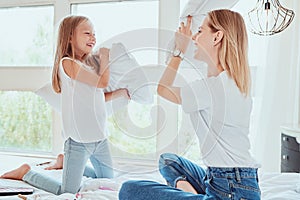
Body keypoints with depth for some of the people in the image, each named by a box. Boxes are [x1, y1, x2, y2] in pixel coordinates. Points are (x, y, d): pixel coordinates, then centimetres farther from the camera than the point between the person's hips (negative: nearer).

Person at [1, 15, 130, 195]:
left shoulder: (89, 65, 12)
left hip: (99, 138, 9)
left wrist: (120, 92, 6)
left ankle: (66, 163, 38)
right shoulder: (68, 63, -14)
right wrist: (105, 58, -4)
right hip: (79, 141, -8)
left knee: (108, 179, 23)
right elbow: (102, 82, -19)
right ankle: (26, 173, 17)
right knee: (67, 193, -6)